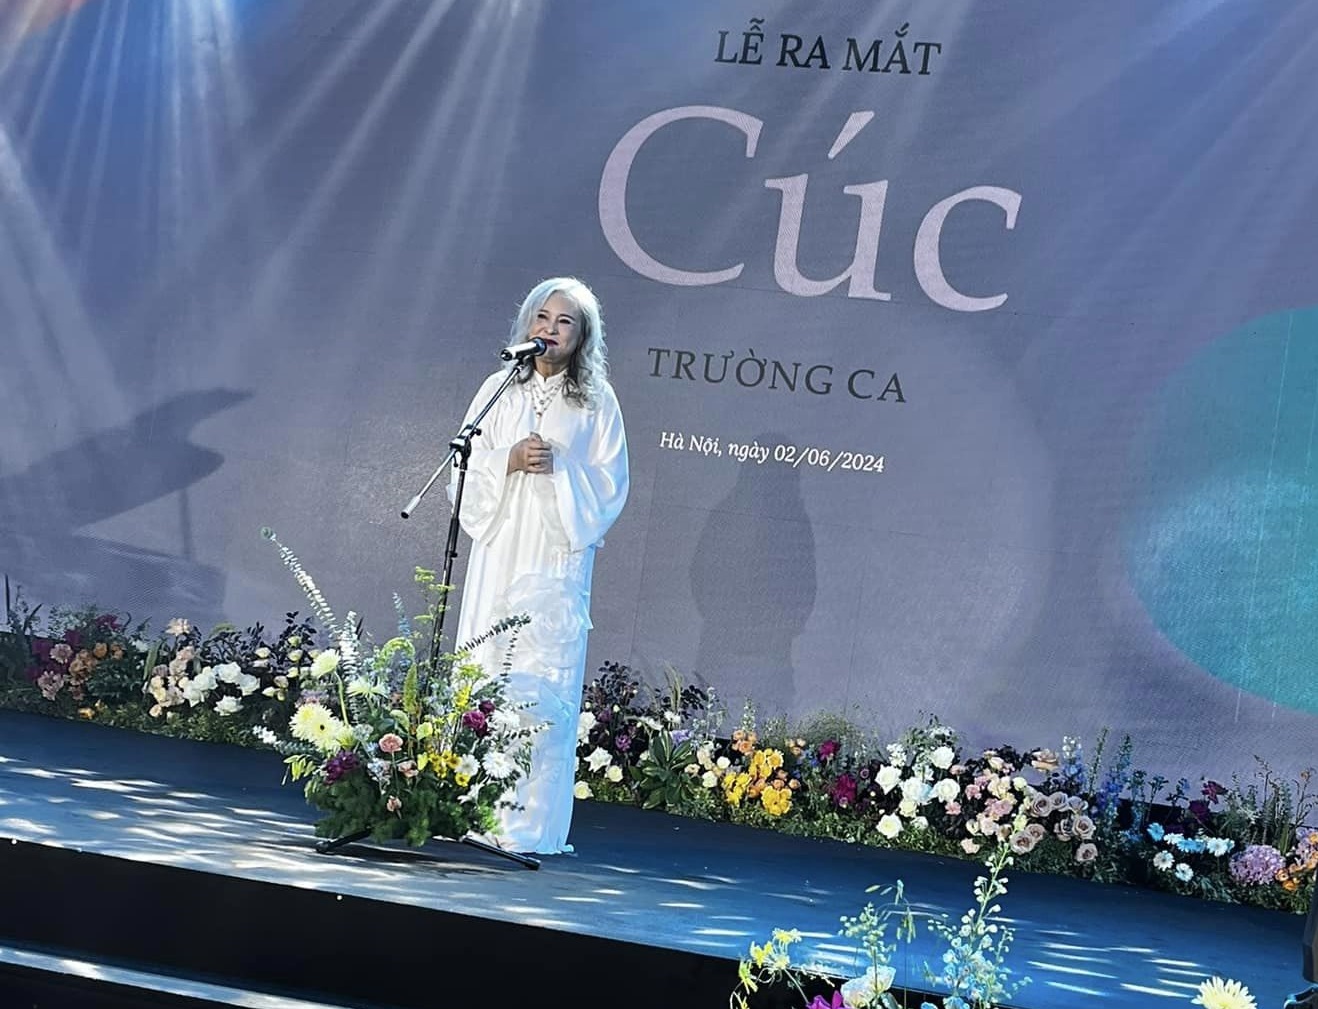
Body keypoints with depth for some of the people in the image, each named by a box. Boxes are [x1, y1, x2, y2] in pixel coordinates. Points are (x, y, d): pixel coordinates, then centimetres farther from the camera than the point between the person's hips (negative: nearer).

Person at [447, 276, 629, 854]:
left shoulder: (597, 402, 5)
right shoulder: (500, 390, 11)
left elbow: (610, 484, 2)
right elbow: (465, 465, 8)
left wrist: (560, 467, -13)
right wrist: (510, 460, -10)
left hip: (557, 557, -3)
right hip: (497, 551, 3)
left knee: (541, 687, -8)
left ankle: (530, 824, -9)